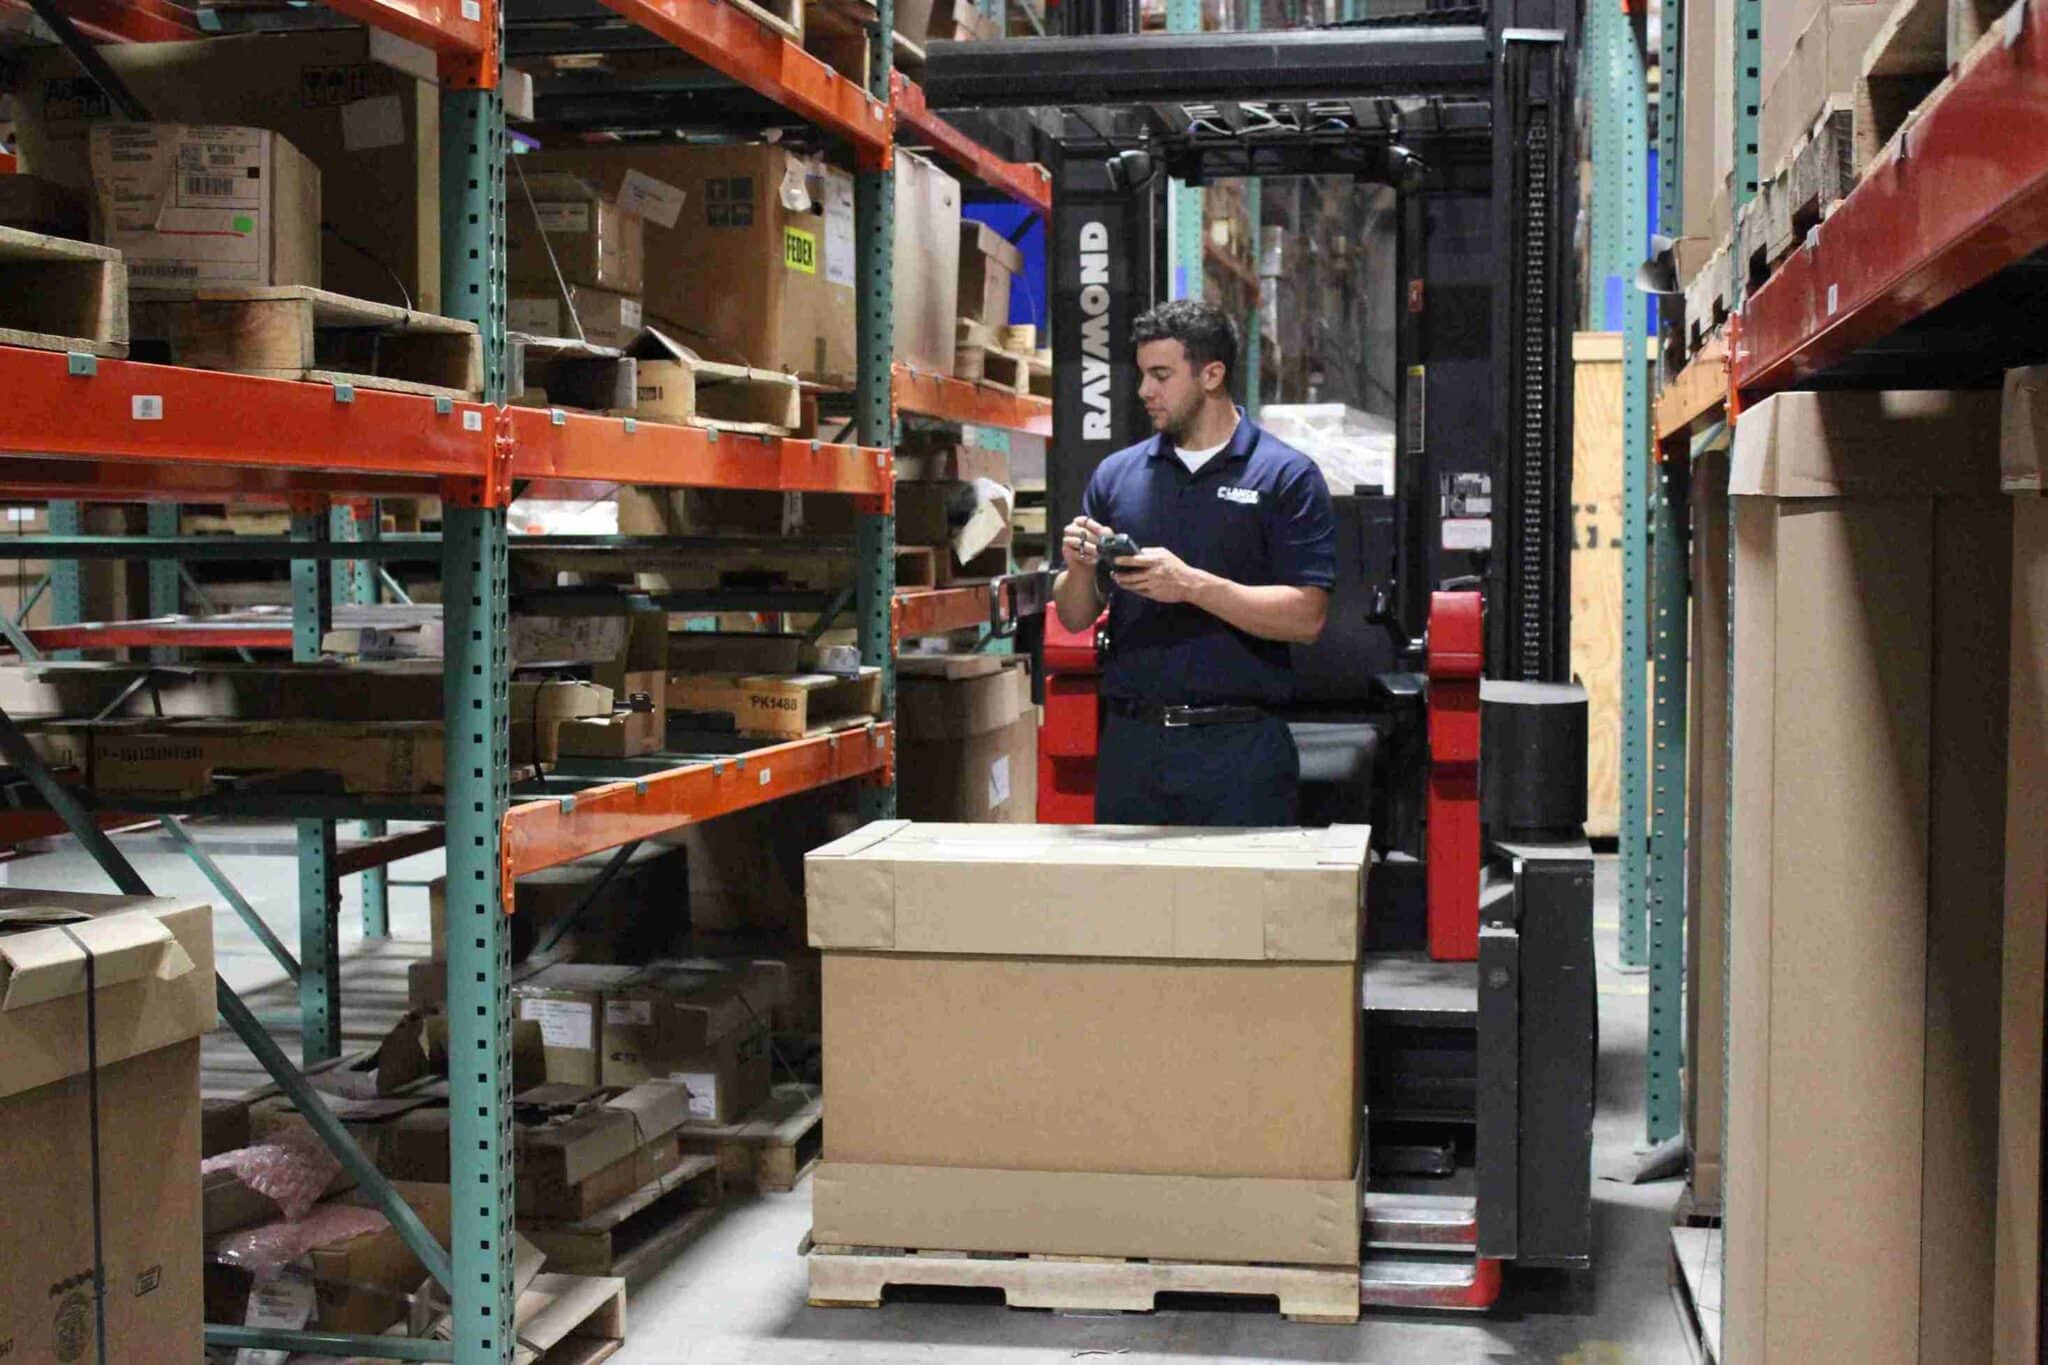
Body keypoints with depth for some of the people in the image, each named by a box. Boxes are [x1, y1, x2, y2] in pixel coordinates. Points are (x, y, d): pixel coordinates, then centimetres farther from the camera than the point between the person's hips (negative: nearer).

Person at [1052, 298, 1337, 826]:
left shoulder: (1286, 476, -2)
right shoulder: (1117, 475, 10)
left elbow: (1307, 617, -11)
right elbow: (1074, 616, 12)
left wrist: (1192, 584, -19)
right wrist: (1080, 568, -10)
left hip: (1240, 745, -4)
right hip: (1132, 740, 4)